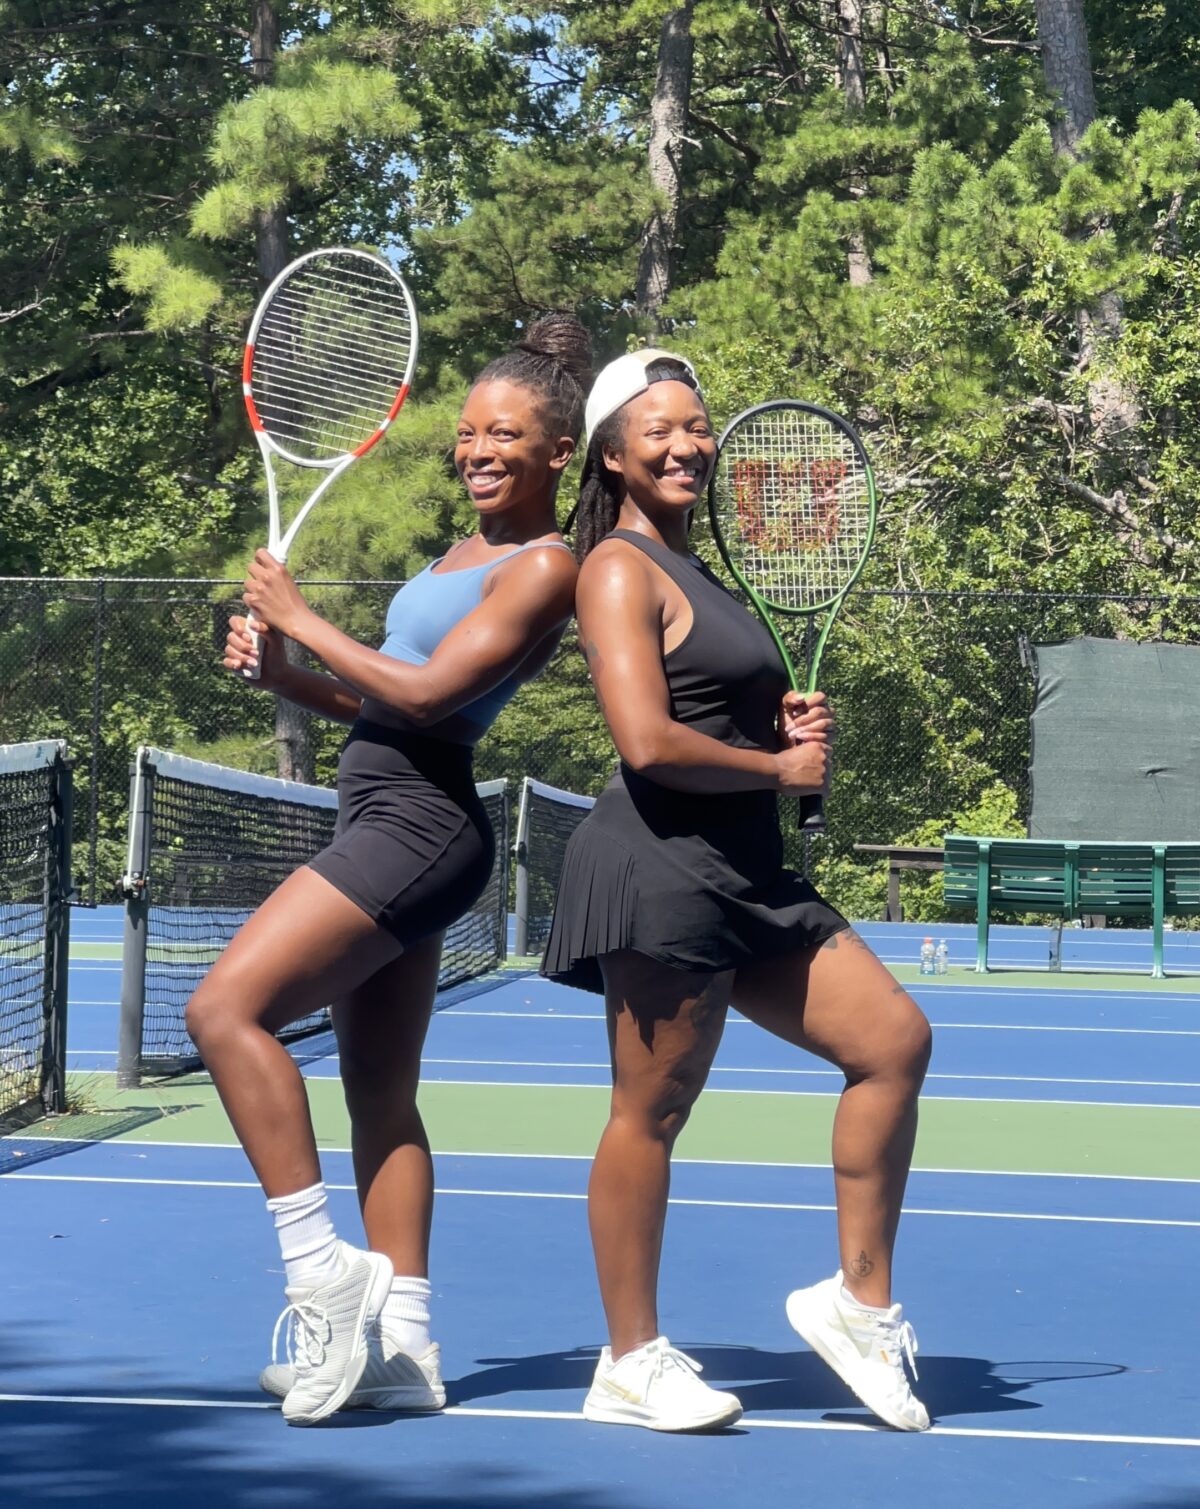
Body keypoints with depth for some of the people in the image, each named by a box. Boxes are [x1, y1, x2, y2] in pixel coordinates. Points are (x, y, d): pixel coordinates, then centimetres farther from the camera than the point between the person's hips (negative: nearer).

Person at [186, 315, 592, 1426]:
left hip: (417, 825, -10)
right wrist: (278, 668, 4)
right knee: (382, 1093, 10)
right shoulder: (466, 554, 18)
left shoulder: (544, 568, -9)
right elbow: (380, 700, 20)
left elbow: (426, 692, -18)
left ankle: (323, 1273, -16)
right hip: (388, 826, 10)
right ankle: (403, 1350, 14)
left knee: (227, 1008, -17)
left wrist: (301, 617, -9)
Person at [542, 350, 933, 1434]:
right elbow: (650, 743, -21)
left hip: (749, 877, 9)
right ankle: (631, 1364, 8)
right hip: (663, 867, -9)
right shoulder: (620, 570, -9)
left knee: (895, 1040, 5)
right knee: (652, 1110, -2)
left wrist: (791, 725, 8)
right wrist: (784, 768, -9)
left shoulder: (693, 571, 20)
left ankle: (860, 1302, 13)